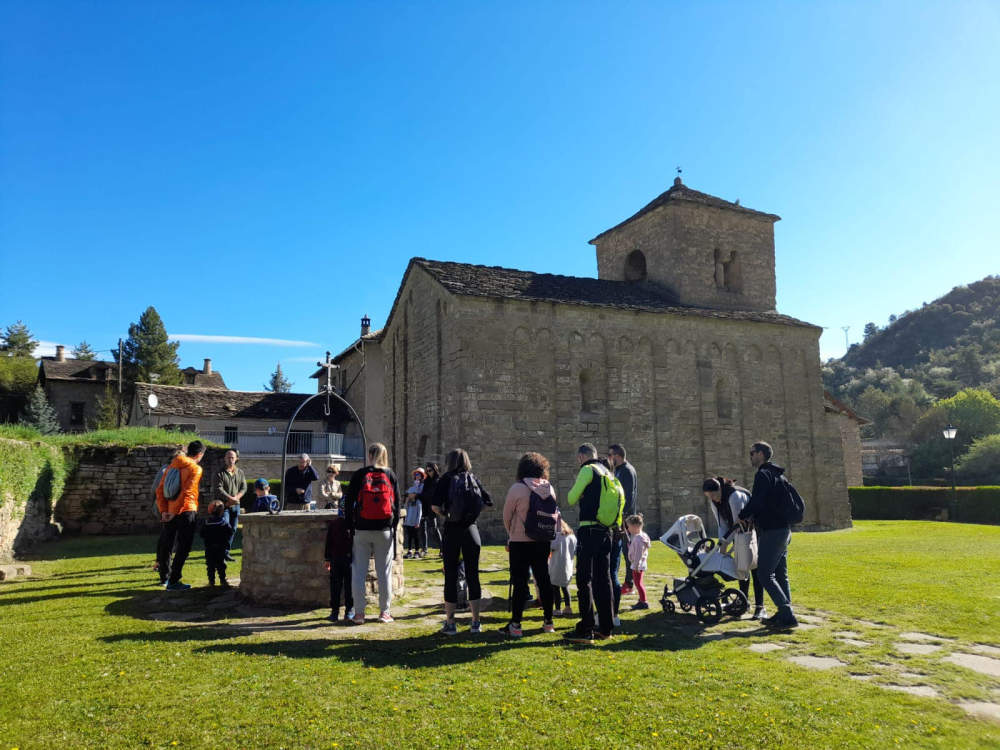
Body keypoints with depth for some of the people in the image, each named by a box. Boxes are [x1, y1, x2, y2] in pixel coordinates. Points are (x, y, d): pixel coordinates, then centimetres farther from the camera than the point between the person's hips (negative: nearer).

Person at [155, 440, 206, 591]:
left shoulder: (172, 466, 12)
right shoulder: (195, 469, -9)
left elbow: (160, 489, 8)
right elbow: (186, 492, -19)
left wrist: (163, 510, 4)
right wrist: (175, 512, -15)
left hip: (169, 512, 7)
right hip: (186, 511, -7)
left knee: (166, 544, 17)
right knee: (183, 547, 0)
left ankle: (165, 577, 32)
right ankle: (173, 582, -2)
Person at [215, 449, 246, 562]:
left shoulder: (240, 472, 12)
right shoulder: (220, 473, -2)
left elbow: (244, 487, 7)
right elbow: (219, 489, -12)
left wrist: (236, 498, -10)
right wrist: (230, 498, -18)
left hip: (235, 506, 5)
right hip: (223, 505, -5)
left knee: (233, 529, 7)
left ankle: (226, 552, 16)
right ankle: (223, 553, -10)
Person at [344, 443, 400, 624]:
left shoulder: (359, 475, -1)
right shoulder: (390, 475, 2)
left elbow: (348, 501, -1)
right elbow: (397, 502, 3)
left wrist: (350, 525, 7)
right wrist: (394, 525, 9)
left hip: (362, 530, -1)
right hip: (385, 530, 1)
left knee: (359, 571, 7)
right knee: (384, 571, 8)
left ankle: (359, 613, 8)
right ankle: (384, 612, 13)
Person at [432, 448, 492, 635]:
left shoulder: (446, 479, -4)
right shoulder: (474, 479, 5)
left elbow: (435, 505, -15)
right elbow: (488, 502, 4)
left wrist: (443, 515, 5)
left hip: (451, 531, -2)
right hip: (471, 530, 2)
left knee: (451, 577, 5)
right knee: (473, 575, 9)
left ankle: (450, 623, 10)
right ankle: (476, 623, 14)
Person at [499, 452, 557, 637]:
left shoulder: (517, 488, -13)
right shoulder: (549, 489, 0)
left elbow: (507, 516, -3)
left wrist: (511, 535, 15)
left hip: (520, 542, -4)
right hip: (543, 541, 4)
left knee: (520, 582, 1)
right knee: (544, 580, 13)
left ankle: (515, 625, 4)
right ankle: (548, 622, 20)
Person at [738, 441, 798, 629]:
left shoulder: (763, 474, -14)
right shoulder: (776, 474, 18)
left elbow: (756, 502, -22)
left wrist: (742, 516, -5)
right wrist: (751, 517, 12)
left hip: (772, 531, -10)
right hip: (783, 529, 10)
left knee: (765, 574, -7)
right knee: (780, 574, 13)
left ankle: (787, 615, -9)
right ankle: (784, 614, 17)